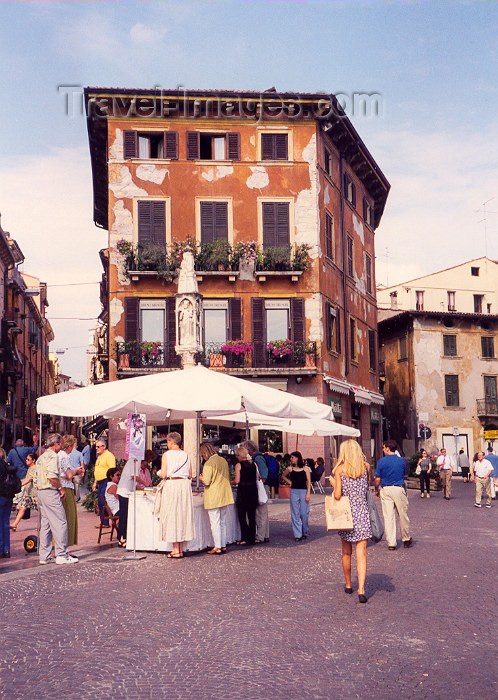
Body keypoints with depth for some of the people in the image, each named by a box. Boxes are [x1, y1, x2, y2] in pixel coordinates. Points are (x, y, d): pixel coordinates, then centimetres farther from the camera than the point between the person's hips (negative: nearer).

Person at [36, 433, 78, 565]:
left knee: (45, 524, 11)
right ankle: (61, 555, -6)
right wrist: (61, 488, -10)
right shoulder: (52, 456, -12)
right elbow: (52, 477, -23)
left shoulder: (41, 457, 17)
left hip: (41, 491, 10)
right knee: (60, 523, -6)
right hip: (51, 492, -10)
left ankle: (44, 556, 13)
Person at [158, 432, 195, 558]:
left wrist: (161, 474, 12)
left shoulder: (167, 454, -6)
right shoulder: (186, 455, 7)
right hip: (185, 485, 4)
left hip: (171, 484, -4)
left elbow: (163, 474, -10)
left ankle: (176, 550, 1)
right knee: (183, 514, 10)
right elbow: (190, 475, 8)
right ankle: (181, 549, 13)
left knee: (172, 515, 2)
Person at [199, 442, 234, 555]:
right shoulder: (223, 460, 8)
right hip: (224, 495, 7)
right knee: (222, 522, 14)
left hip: (213, 497, -7)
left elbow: (206, 482, -18)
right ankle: (223, 545, 18)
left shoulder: (209, 463, -15)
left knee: (215, 522, -1)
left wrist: (201, 477, 2)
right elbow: (227, 478, 17)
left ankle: (217, 547, 0)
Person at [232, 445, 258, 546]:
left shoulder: (239, 465, -8)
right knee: (252, 516, 11)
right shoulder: (253, 464, 6)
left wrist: (231, 482, 7)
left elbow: (237, 480, -13)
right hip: (253, 491, 5)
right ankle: (252, 538, 13)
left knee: (242, 516, 3)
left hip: (242, 491, -5)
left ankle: (244, 538, 0)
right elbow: (257, 478, 6)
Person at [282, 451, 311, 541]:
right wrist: (289, 482, 7)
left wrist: (308, 493, -8)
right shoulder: (290, 468, 5)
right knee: (295, 514, 0)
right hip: (294, 492, 2)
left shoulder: (305, 468, 0)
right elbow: (283, 476, 23)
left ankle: (304, 532, 18)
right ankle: (297, 534, 4)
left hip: (303, 491, -2)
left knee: (304, 513, 1)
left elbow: (308, 481, -1)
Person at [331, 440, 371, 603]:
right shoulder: (366, 467, 0)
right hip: (362, 513, 1)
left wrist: (333, 483, 7)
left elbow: (337, 495, -13)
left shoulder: (340, 469, -7)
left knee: (346, 552, 16)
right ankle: (361, 590, -13)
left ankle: (348, 585, 30)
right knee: (361, 553, -1)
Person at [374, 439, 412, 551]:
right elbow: (404, 475, 12)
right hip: (399, 489, 1)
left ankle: (391, 543, 3)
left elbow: (377, 479, -4)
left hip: (386, 490, -1)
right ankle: (406, 539, 26)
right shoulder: (402, 461, 2)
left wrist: (376, 490, 12)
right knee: (403, 515, 13)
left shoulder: (381, 461, -6)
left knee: (388, 517, 2)